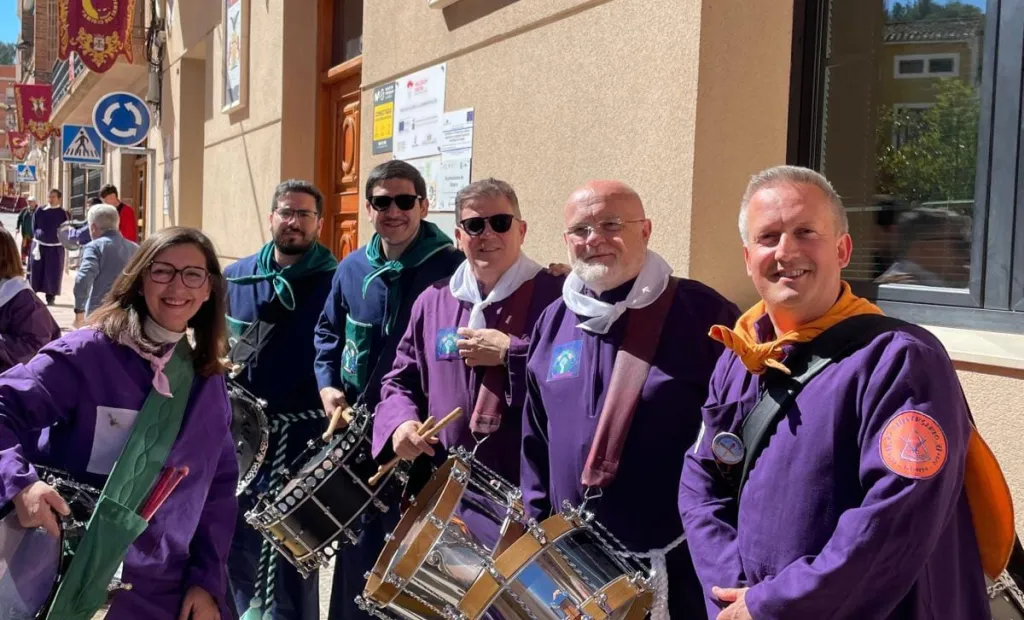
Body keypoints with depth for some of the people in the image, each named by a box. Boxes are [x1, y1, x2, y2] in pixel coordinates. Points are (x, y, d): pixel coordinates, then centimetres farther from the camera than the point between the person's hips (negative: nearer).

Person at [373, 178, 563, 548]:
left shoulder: (556, 296, -6)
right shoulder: (433, 302, 10)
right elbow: (401, 380, 17)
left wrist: (509, 353, -18)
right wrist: (401, 422, -3)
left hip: (531, 496, -4)